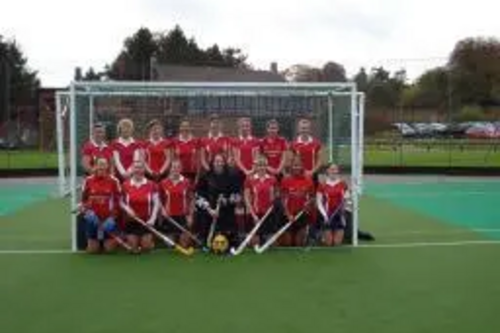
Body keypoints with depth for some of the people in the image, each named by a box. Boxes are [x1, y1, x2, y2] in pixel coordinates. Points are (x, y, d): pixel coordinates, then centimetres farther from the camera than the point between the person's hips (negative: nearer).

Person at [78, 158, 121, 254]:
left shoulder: (113, 181, -5)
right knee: (92, 250, 2)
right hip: (93, 218, 1)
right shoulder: (88, 180, -2)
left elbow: (118, 201, -2)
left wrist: (112, 216, -11)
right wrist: (84, 208, -13)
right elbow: (83, 198, 6)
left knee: (109, 249, -1)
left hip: (108, 218, -1)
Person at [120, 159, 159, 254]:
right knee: (134, 249, 1)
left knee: (146, 247, -1)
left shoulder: (151, 185, -6)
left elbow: (156, 203, -5)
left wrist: (152, 219, -15)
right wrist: (127, 209, -16)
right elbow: (122, 202, 4)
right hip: (131, 220, 1)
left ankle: (149, 241, 33)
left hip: (146, 220, 0)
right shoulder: (126, 185, -3)